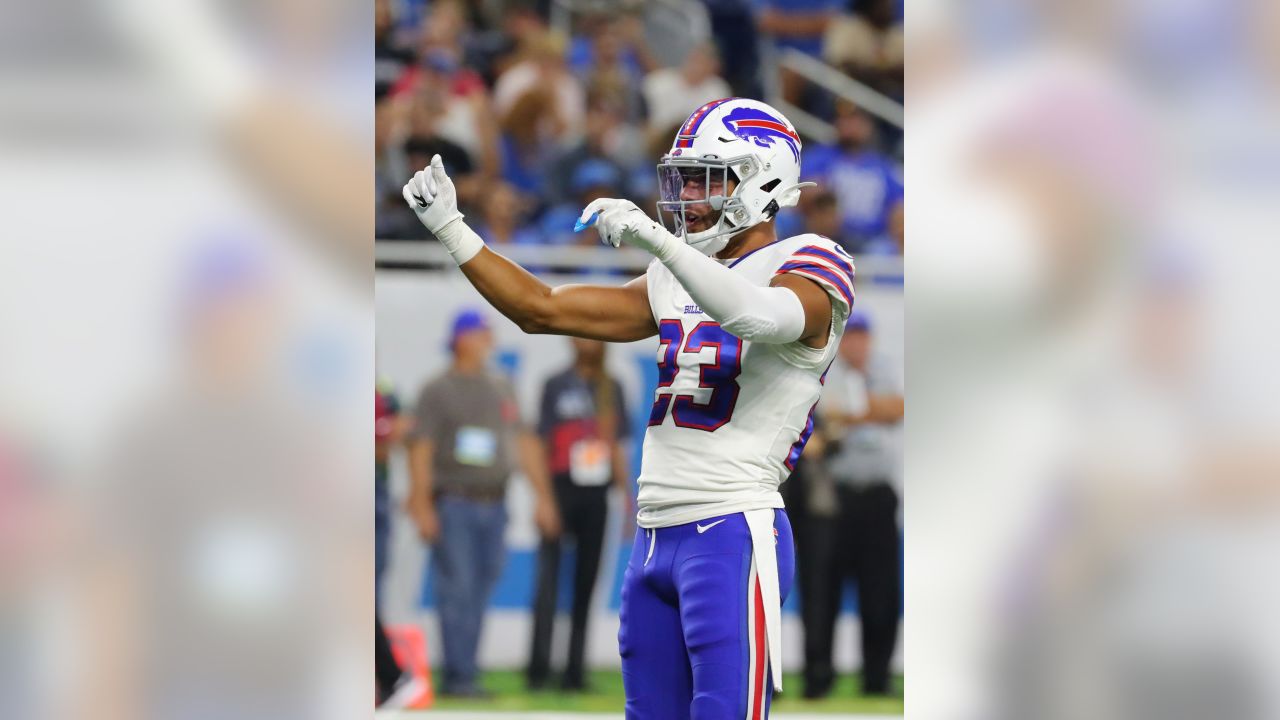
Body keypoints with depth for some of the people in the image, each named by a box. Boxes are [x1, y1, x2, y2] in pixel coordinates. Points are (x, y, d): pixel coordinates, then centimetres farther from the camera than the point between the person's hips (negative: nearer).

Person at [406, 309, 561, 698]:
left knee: (479, 594, 5)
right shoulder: (438, 391, -1)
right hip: (454, 504, -6)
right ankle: (459, 676, -9)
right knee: (458, 591, -10)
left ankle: (460, 677, 9)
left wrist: (542, 495, 12)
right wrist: (422, 505, -14)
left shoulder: (501, 390, 16)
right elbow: (421, 449, -6)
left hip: (494, 504, 6)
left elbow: (525, 443, 18)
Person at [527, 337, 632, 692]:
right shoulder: (556, 386, 1)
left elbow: (616, 446, 15)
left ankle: (575, 669, 7)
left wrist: (627, 496, 9)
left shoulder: (611, 389, 13)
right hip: (561, 489, -4)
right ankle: (539, 667, -11)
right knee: (549, 578, -9)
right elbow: (541, 441, -1)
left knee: (585, 581, 4)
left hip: (595, 495, 4)